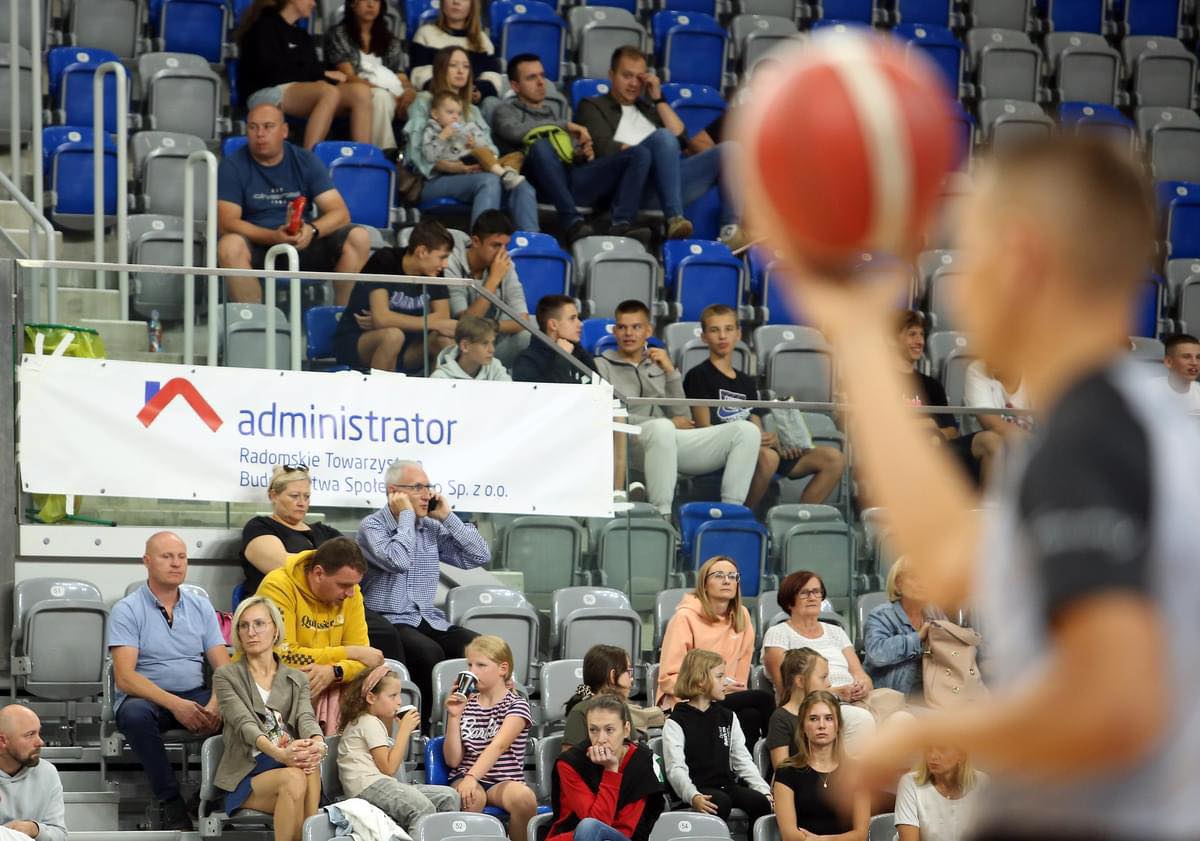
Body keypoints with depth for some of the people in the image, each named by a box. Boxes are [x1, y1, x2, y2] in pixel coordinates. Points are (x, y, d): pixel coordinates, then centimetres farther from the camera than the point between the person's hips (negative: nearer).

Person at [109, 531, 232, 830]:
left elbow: (224, 667, 4)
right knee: (135, 713, -39)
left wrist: (215, 704, -20)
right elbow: (125, 677, -13)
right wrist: (175, 704, -27)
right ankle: (170, 802, -28)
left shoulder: (200, 606, 11)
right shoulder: (127, 610, -2)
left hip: (195, 695, 3)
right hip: (146, 697, -3)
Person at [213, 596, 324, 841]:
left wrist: (317, 743, -29)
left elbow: (305, 717, -2)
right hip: (246, 777, -3)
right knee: (294, 778, -36)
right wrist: (279, 753, -32)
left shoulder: (296, 680, 19)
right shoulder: (226, 676, 7)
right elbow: (244, 724, -10)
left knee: (310, 768, -35)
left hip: (289, 765, 3)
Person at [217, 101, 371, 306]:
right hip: (258, 247, -3)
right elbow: (226, 222, -13)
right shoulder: (233, 166, -1)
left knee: (358, 238, -20)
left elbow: (340, 212, -2)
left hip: (304, 245, 3)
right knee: (229, 245, -37)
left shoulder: (306, 162, 6)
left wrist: (312, 230, -25)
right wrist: (273, 236, -29)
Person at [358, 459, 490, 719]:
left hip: (429, 620, 6)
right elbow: (398, 561, -22)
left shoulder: (432, 529, 15)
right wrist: (407, 516, -9)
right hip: (388, 621, -6)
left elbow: (480, 556, 10)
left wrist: (447, 517, 5)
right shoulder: (372, 526, -2)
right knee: (428, 653, -35)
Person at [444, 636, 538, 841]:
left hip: (504, 780, -1)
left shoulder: (517, 705, 0)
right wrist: (453, 717, -4)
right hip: (464, 776, 2)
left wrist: (472, 777, -35)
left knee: (524, 798, -36)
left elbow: (498, 746, -19)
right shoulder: (465, 705, 13)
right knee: (471, 798, -36)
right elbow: (453, 760, 6)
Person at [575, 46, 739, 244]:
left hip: (671, 179, 6)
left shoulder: (647, 107, 34)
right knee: (663, 136, -34)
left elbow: (681, 139, 19)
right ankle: (674, 219, -44)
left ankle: (731, 231, -33)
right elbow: (605, 148, -2)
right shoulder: (592, 107, 17)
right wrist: (654, 152, -8)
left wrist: (658, 99, 16)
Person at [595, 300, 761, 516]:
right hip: (633, 441, -5)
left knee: (747, 430, -13)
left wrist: (671, 372, 4)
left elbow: (683, 419, 15)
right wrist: (668, 423, -3)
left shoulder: (658, 364, 28)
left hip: (672, 441, 5)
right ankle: (661, 516, -43)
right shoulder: (602, 365, 15)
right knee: (662, 428, -42)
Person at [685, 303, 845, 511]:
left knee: (833, 458, -9)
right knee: (767, 456, -41)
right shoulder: (699, 377, 5)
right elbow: (704, 429, -6)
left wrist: (776, 443, -3)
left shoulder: (747, 382, 27)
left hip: (753, 450, 7)